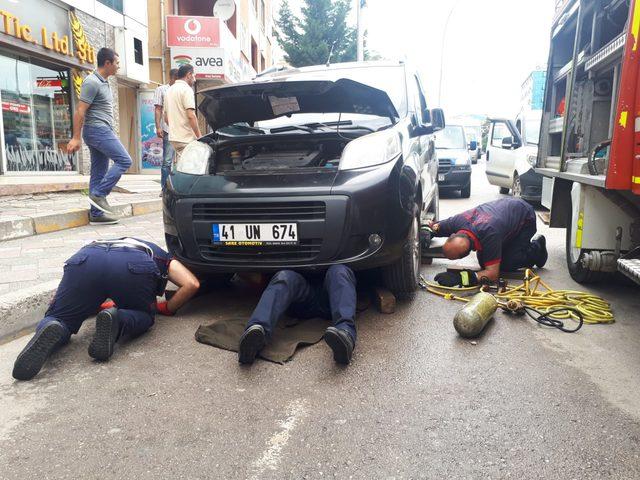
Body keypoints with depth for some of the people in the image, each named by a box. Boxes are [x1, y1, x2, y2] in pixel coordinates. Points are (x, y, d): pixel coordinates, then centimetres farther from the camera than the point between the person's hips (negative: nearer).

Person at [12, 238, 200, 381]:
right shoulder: (163, 257, 40)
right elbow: (192, 284, 20)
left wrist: (96, 305, 52)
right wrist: (167, 308, 35)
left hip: (86, 259, 2)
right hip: (136, 266, -2)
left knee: (58, 319, 20)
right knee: (143, 318, 24)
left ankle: (51, 332, -16)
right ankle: (116, 321, -10)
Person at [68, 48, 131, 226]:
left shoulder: (104, 83, 17)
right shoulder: (92, 82, -12)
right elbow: (80, 111, -15)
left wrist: (111, 133, 23)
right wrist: (75, 138, -18)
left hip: (103, 131, 9)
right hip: (98, 130, -9)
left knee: (99, 172, 6)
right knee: (124, 160, -13)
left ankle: (96, 214, 8)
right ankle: (99, 194, -11)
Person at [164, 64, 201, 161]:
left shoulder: (169, 90, 19)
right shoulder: (186, 89, -9)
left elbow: (167, 118, 22)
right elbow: (191, 116, -19)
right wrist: (199, 136, -15)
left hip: (173, 137, 9)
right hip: (186, 138, -9)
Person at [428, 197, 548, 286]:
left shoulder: (489, 234, -46)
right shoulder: (457, 221, -29)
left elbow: (493, 273, -42)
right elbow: (435, 228, -7)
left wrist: (460, 277, -54)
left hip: (525, 218, -6)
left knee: (504, 264, -15)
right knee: (483, 262, 0)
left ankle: (536, 248, 10)